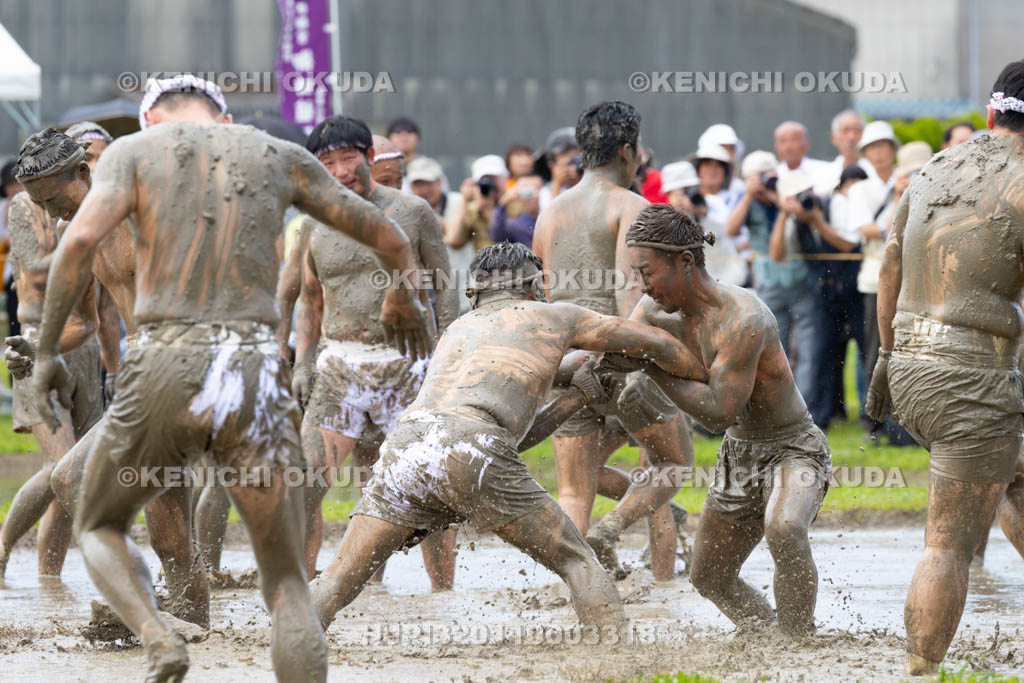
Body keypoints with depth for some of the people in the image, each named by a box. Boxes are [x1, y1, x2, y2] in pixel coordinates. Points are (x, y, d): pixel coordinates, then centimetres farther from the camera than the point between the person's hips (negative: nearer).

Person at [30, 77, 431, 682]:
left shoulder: (134, 150, 11)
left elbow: (80, 240, -8)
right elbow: (390, 241, 25)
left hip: (166, 367, -1)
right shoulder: (282, 158, 18)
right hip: (256, 376, 1)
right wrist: (403, 299, 47)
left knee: (99, 530, 25)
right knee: (288, 585, 10)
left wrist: (46, 350, 2)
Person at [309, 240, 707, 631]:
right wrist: (709, 382, 52)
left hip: (405, 448, 4)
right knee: (575, 562, 11)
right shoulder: (551, 317, 28)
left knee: (336, 585, 3)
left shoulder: (460, 329, 38)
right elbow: (656, 345, 36)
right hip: (473, 453, -4)